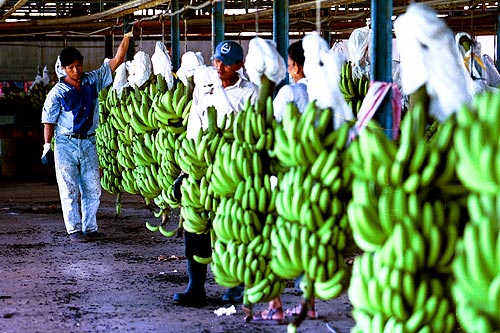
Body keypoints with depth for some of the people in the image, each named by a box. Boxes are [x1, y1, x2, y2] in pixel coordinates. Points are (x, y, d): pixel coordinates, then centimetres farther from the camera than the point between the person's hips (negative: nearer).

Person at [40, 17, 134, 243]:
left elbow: (117, 60, 4)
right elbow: (49, 120, -4)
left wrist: (127, 35, -2)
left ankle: (90, 227, 15)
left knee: (92, 188, 5)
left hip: (88, 142, 4)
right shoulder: (58, 92, -6)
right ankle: (74, 229, 5)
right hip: (65, 143, -4)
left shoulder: (92, 80, 3)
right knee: (69, 188, -2)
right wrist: (47, 146, -10)